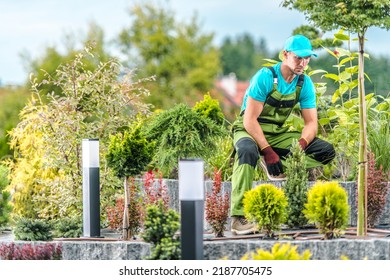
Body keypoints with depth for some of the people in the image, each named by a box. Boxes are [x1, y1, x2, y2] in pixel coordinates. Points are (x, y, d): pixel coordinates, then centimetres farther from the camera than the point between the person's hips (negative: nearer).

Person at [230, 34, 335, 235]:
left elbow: (311, 123, -3)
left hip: (277, 134, 6)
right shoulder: (265, 77, -19)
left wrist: (300, 144, -25)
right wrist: (268, 151, -30)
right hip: (249, 130, -6)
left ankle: (280, 167, -15)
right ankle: (238, 217, -42)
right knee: (247, 151, -43)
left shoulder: (305, 83, -2)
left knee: (327, 151, -9)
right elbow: (250, 120, -23)